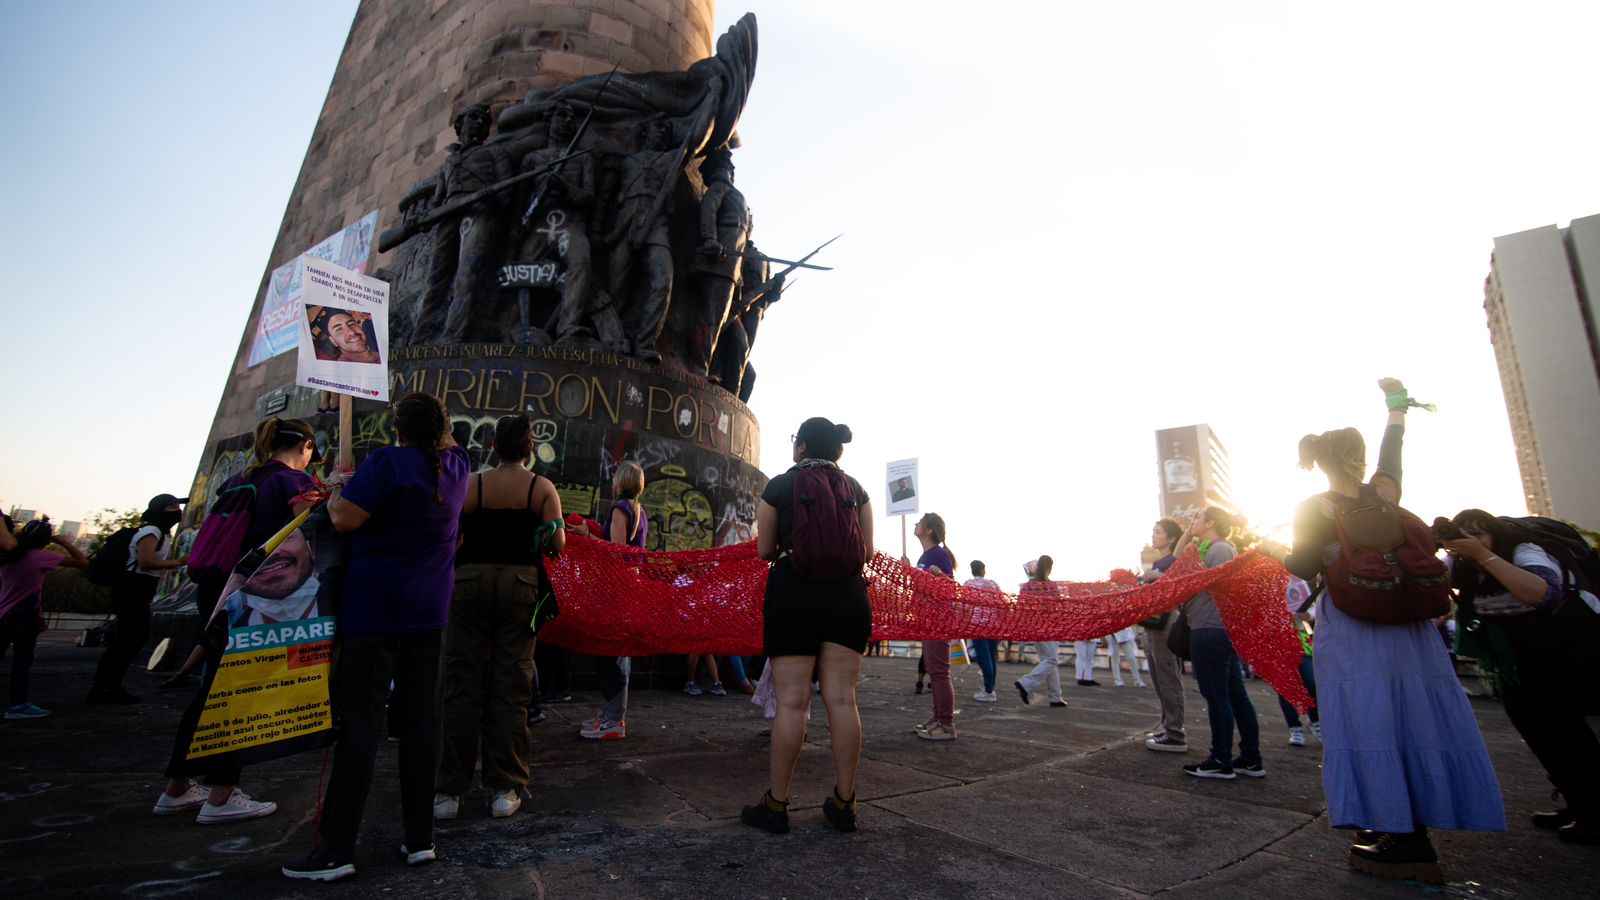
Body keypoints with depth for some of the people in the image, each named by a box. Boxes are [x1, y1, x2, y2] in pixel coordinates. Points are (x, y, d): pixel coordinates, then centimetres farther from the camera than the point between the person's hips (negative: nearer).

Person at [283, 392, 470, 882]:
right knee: (421, 721, 8)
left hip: (373, 608, -5)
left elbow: (345, 519, -13)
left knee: (360, 725, -1)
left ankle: (336, 850, 6)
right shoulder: (456, 466, 6)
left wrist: (337, 488, 3)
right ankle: (420, 839, 15)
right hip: (429, 611, 5)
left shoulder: (388, 462, -12)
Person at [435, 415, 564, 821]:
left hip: (471, 581, 0)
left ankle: (449, 790, 14)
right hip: (520, 583, 0)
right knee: (511, 685, 6)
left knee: (461, 682, 8)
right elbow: (558, 543, -6)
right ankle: (505, 790, 13)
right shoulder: (543, 488, -1)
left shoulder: (471, 485, 0)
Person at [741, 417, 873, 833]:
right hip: (848, 593, 3)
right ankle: (844, 803, 13)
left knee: (792, 701, 0)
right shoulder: (855, 488, 9)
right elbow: (867, 552, 9)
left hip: (793, 592, -3)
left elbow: (764, 551, 5)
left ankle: (776, 805, 8)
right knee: (842, 698, 6)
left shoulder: (778, 486, 2)